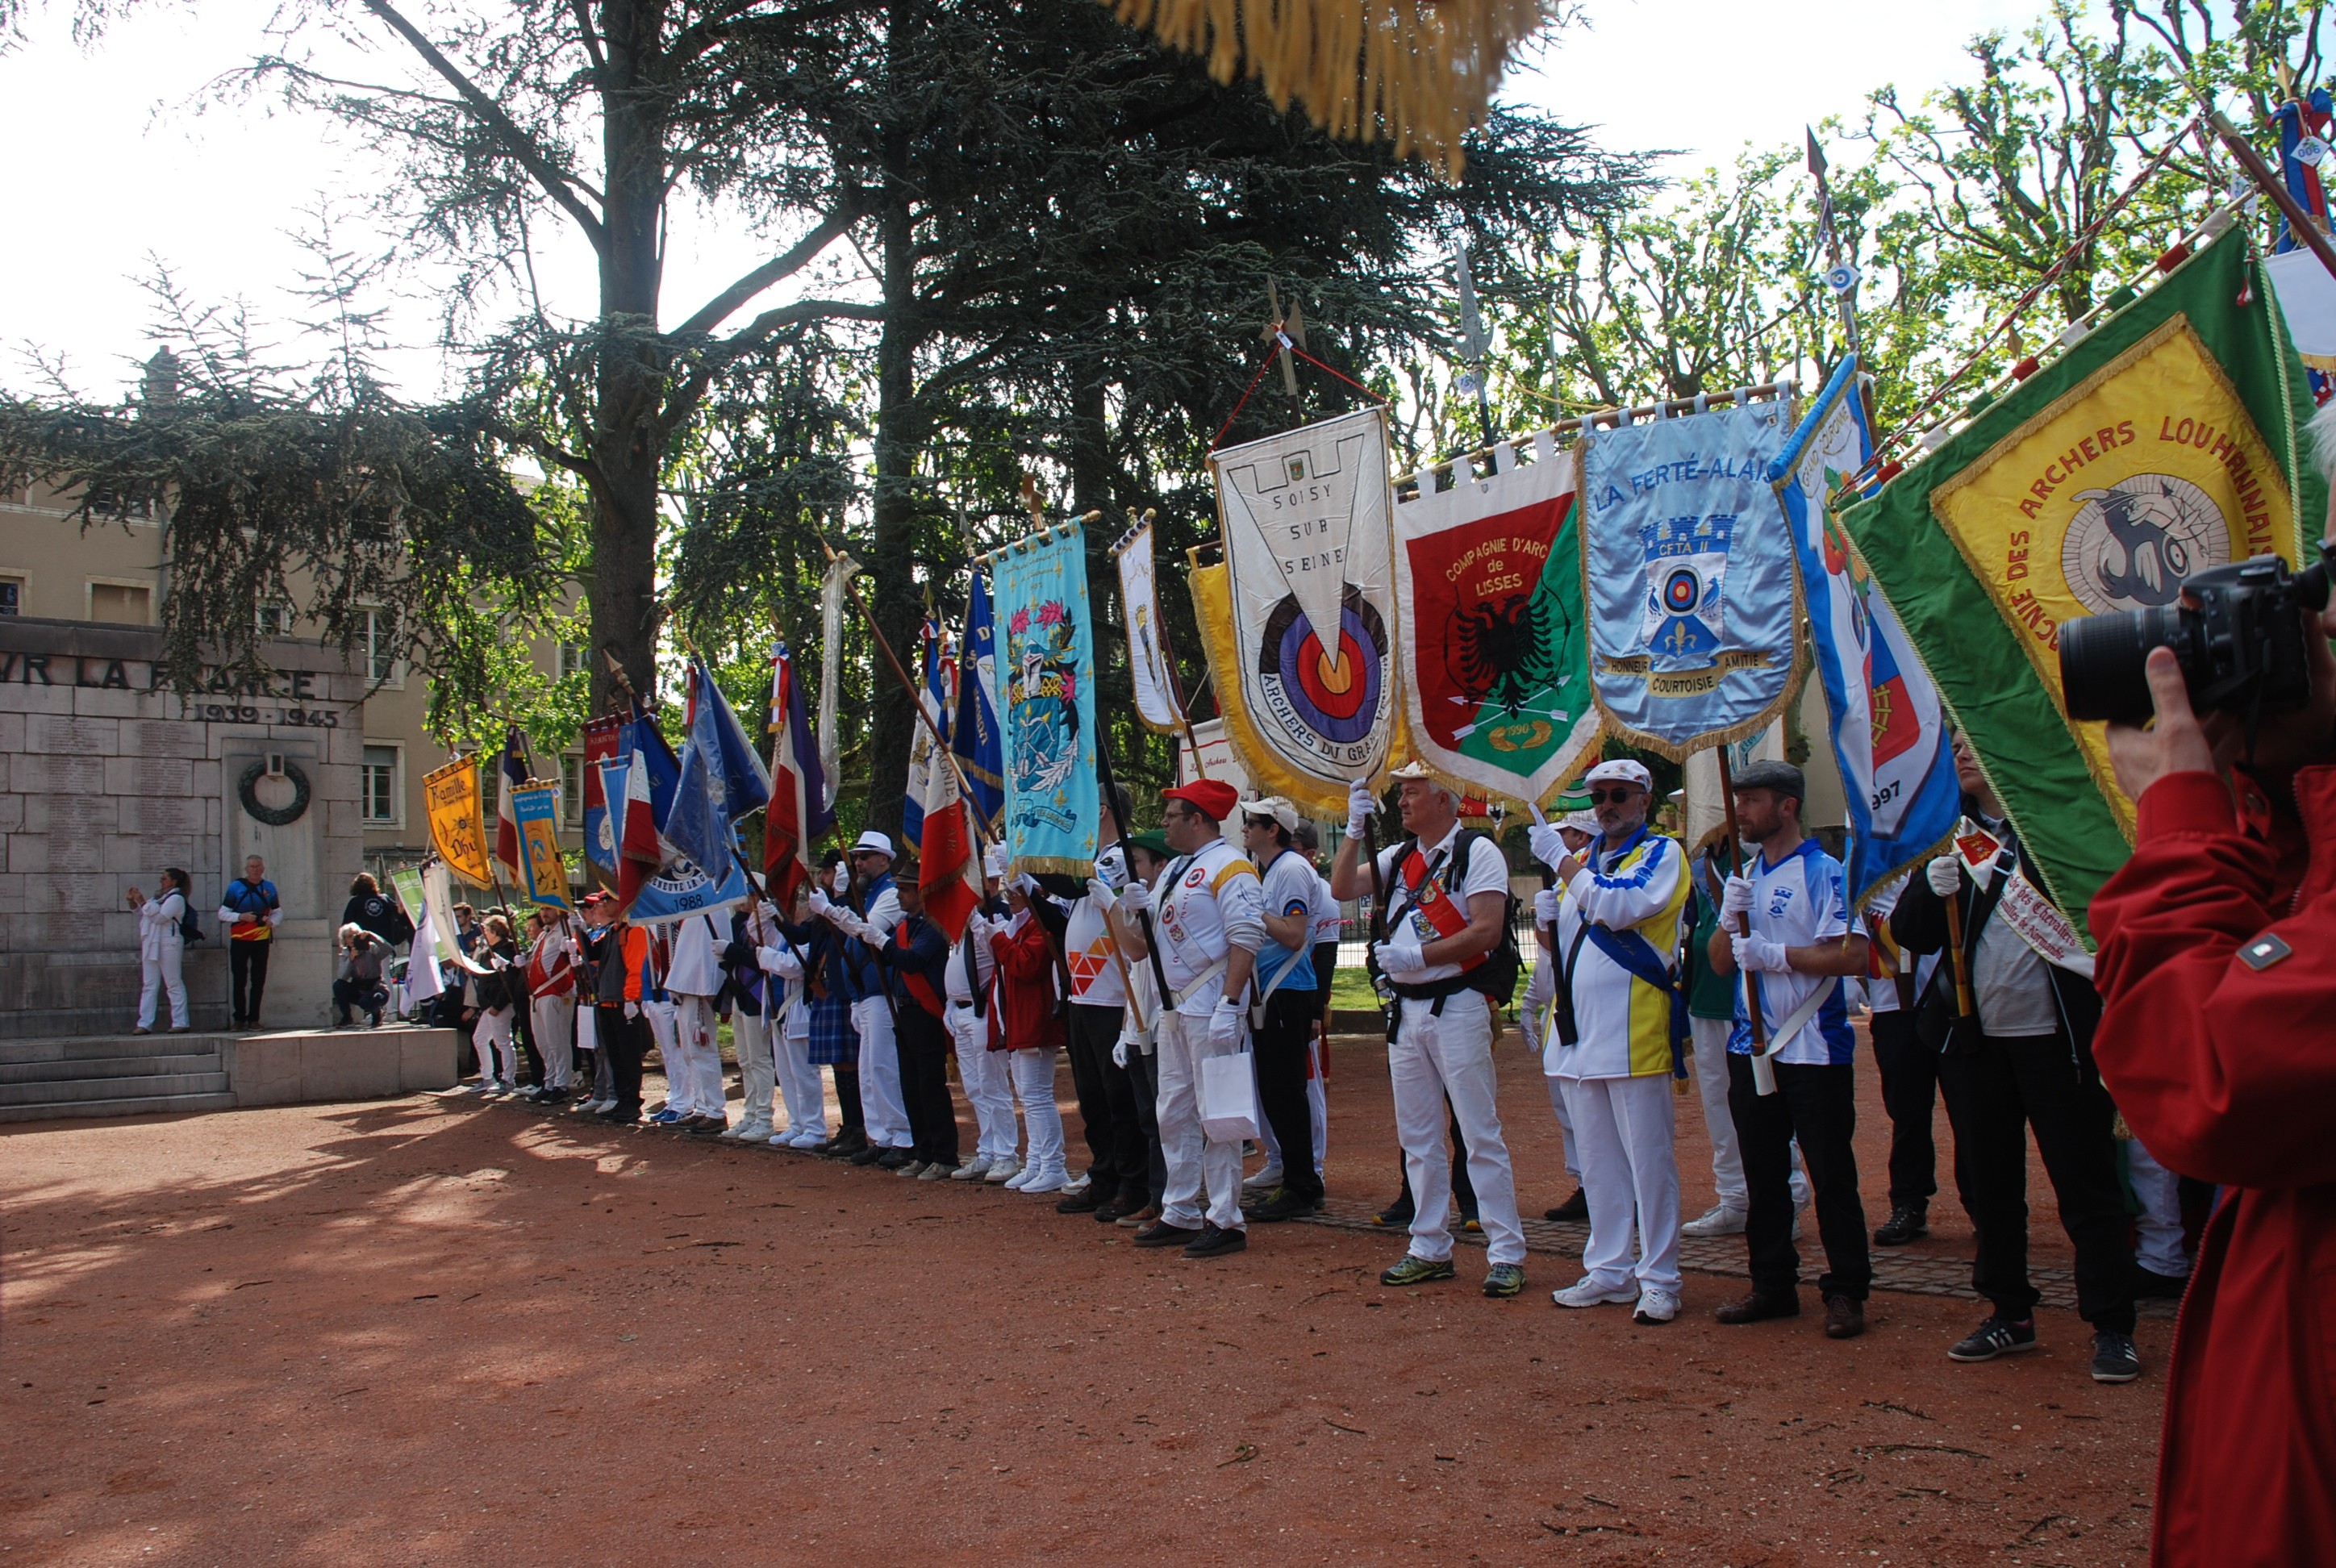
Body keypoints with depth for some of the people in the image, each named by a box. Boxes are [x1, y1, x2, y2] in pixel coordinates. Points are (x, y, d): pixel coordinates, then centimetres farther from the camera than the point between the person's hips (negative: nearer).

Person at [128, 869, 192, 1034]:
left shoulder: (176, 898, -7)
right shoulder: (161, 897, 21)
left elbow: (159, 917, -17)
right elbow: (144, 913, 27)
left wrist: (143, 902, -13)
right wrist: (134, 902, 12)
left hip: (168, 945, -9)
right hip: (152, 945, 9)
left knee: (174, 984, -5)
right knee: (149, 986, 6)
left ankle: (180, 1022, -2)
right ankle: (145, 1024, 6)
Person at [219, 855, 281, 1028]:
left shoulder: (269, 887, 9)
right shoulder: (235, 887, 0)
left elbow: (278, 912, 16)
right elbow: (223, 913, 1)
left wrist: (272, 921, -5)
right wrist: (241, 917, -15)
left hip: (262, 940, 2)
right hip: (240, 940, -2)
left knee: (258, 981, 3)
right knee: (239, 981, 0)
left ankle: (254, 1018, 8)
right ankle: (239, 1018, 6)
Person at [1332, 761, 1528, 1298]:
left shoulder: (1477, 851, -7)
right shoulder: (1399, 856, 14)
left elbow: (1486, 932, -16)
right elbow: (1342, 888, 7)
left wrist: (1417, 956, -19)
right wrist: (1355, 829, -1)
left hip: (1457, 1006, -7)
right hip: (1406, 1009, 7)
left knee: (1481, 1135, -5)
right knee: (1417, 1137, 11)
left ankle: (1506, 1254, 0)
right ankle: (1430, 1249, 20)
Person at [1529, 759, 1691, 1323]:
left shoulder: (1662, 853, -2)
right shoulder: (1585, 857, 19)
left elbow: (1617, 908, -20)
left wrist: (1561, 860, -12)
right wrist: (1549, 923, 6)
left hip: (1633, 1031, -7)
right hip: (1578, 1028, 7)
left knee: (1647, 1156, -4)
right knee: (1596, 1160, 12)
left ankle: (1659, 1279, 4)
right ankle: (1608, 1271, 20)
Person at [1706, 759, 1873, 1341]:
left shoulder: (1823, 872, -7)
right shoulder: (1744, 875, 14)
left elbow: (1853, 956, -17)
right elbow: (1720, 961, 12)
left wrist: (1778, 954, -17)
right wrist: (1732, 917, -6)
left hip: (1814, 1048, -7)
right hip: (1751, 1046, 7)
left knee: (1831, 1173, -1)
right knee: (1762, 1172, 11)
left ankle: (1846, 1292, 7)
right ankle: (1773, 1285, 20)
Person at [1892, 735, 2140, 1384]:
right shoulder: (1948, 839, 8)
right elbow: (1909, 934, 4)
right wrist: (1930, 889, -15)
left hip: (2056, 1037, -4)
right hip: (1973, 1040, 4)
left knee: (2086, 1183, 0)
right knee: (1986, 1183, 12)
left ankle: (2112, 1328, 8)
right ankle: (2009, 1313, 24)